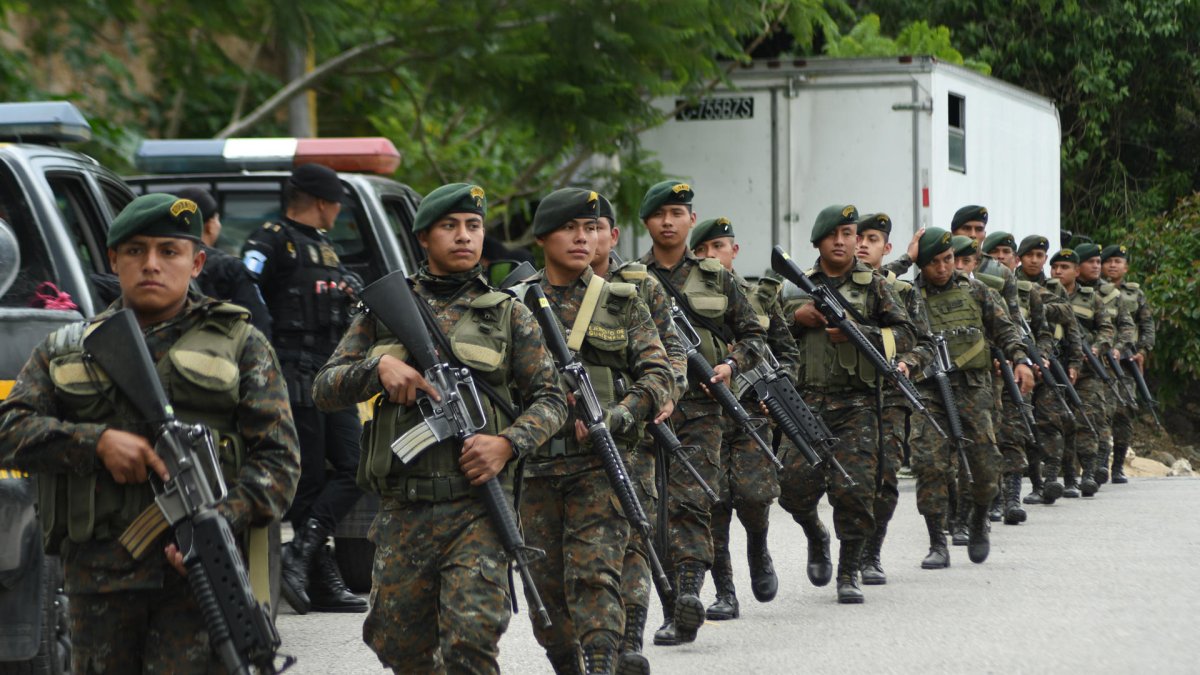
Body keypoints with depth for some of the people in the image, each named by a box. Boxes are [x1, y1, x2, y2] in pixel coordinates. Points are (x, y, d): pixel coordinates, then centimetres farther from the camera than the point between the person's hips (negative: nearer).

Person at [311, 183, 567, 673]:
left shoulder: (508, 315, 8)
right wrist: (378, 366, -12)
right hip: (402, 511, 2)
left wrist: (508, 443, -12)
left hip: (476, 508, -2)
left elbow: (550, 399, 6)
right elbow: (324, 389, 7)